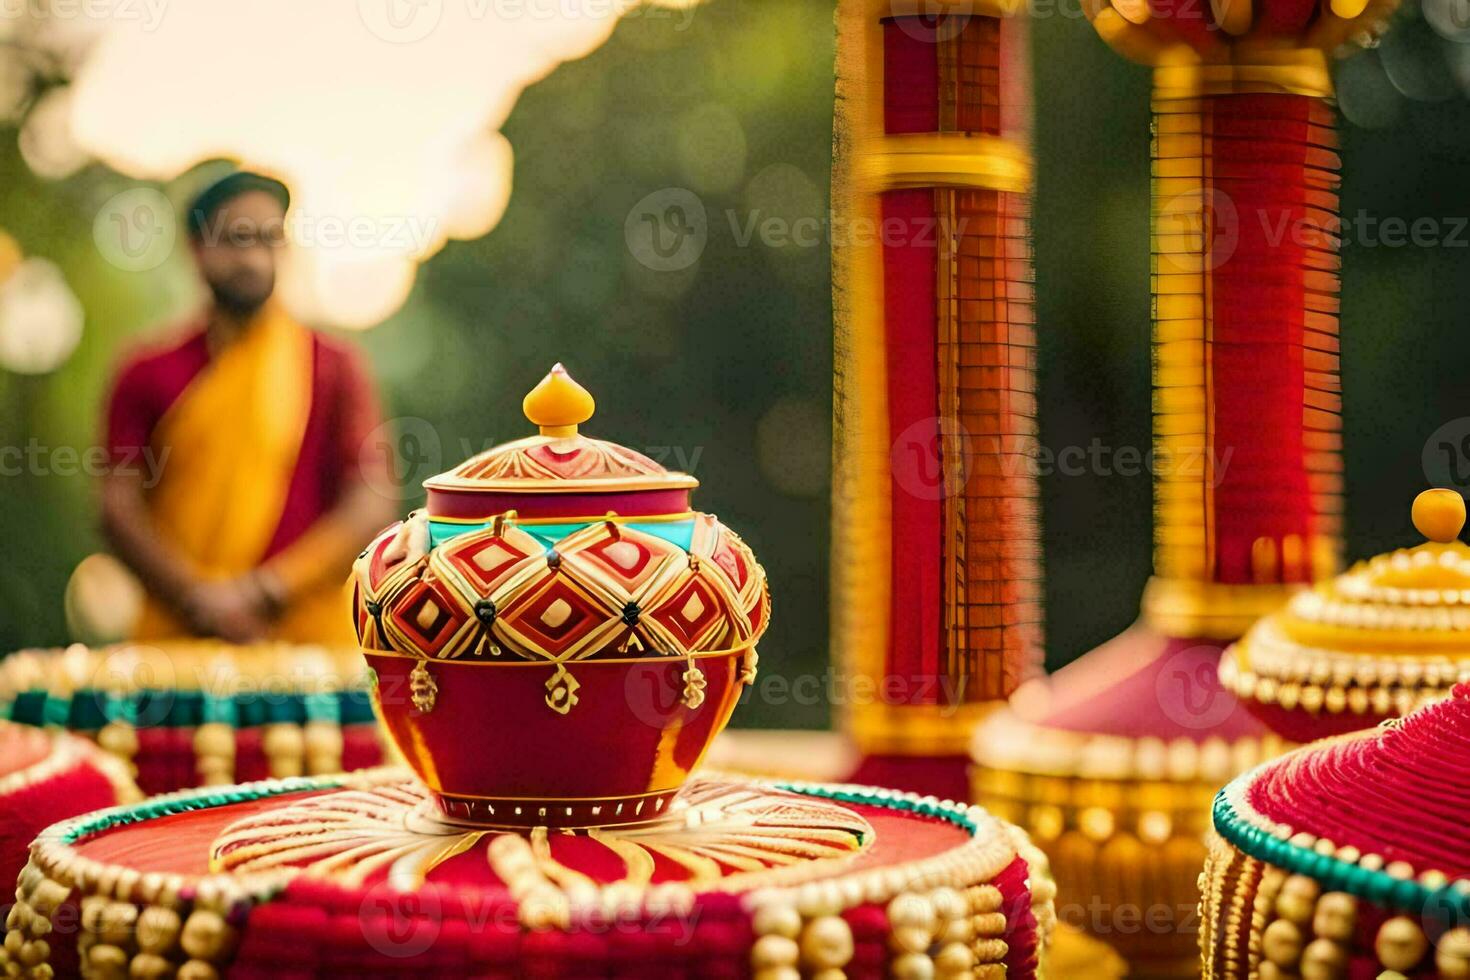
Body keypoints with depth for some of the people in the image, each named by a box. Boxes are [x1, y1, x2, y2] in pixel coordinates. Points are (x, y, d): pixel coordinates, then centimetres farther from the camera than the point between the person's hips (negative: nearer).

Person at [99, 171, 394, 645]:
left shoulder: (333, 368, 5)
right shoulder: (148, 375, 7)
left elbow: (371, 507, -1)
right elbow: (119, 509, 1)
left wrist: (266, 589, -12)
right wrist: (197, 598, -13)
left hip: (306, 640, 0)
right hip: (175, 640, 1)